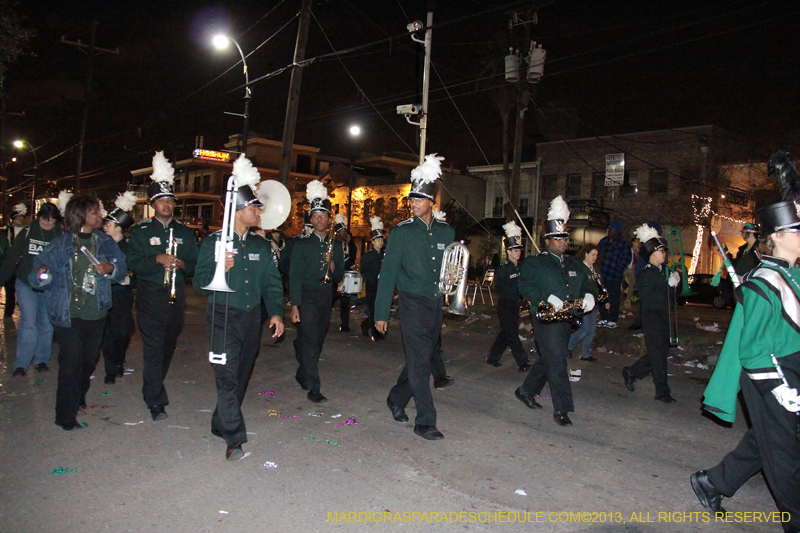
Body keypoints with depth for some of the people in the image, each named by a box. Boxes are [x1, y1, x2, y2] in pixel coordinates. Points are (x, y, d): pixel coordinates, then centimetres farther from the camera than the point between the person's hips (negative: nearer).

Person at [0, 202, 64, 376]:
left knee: (47, 325, 8)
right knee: (28, 323, -9)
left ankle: (41, 360, 23)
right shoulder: (26, 234, -4)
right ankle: (20, 364, 3)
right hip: (26, 285, -1)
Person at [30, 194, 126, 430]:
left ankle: (79, 397, 40)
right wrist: (42, 275, -25)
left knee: (89, 360, 15)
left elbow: (121, 267, 6)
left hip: (96, 314, 4)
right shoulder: (60, 244, -2)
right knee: (71, 363, -5)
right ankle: (66, 416, 7)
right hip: (68, 315, -4)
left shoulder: (105, 242, 6)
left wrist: (110, 268, -14)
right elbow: (38, 271, -3)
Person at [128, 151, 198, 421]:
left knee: (169, 344, 14)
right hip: (150, 295, -4)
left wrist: (183, 265, -12)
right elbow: (133, 264, -7)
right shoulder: (141, 231, 2)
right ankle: (156, 401, -3)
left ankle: (155, 384, 37)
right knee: (153, 346, -8)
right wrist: (157, 259, -23)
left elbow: (195, 264, 10)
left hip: (176, 295, 4)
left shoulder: (185, 232, 11)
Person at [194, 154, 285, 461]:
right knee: (227, 376, -10)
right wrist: (221, 270, -23)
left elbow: (272, 282, 10)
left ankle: (220, 424, 32)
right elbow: (199, 282, -5)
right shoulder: (214, 241, -2)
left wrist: (276, 312, -3)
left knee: (241, 375, 13)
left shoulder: (261, 245, 10)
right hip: (224, 317, -5)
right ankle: (234, 439, -4)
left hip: (252, 318, 5)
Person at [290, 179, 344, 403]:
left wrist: (332, 263, -11)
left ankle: (302, 375, 34)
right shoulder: (302, 244, 0)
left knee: (317, 340, 12)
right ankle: (313, 389, -10)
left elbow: (339, 277, 11)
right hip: (307, 296, -4)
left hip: (326, 297, 4)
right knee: (310, 340, -12)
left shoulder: (336, 245, 11)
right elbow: (294, 276, -4)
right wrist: (294, 305, -12)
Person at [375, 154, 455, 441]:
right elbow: (388, 273, -6)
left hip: (436, 303, 5)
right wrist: (381, 313, -7)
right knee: (420, 361, -6)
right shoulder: (402, 231, -5)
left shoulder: (446, 232, 7)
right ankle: (425, 421, 4)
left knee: (422, 358, 14)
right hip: (412, 301, -5)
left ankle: (397, 399, 36)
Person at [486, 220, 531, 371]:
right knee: (512, 334, -1)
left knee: (506, 333, 13)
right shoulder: (502, 268, -12)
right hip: (505, 306, -7)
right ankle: (522, 362, 5)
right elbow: (500, 289, -14)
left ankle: (492, 358, 25)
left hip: (515, 306, 8)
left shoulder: (520, 267, 9)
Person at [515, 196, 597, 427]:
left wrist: (589, 295, -5)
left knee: (547, 359, 15)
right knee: (557, 361, -9)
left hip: (567, 319, 7)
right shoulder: (534, 262, -3)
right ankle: (561, 409, -2)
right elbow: (525, 285, -13)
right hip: (547, 319, -7)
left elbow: (587, 283, 18)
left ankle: (526, 391, 33)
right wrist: (548, 298, -25)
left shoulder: (573, 263, 18)